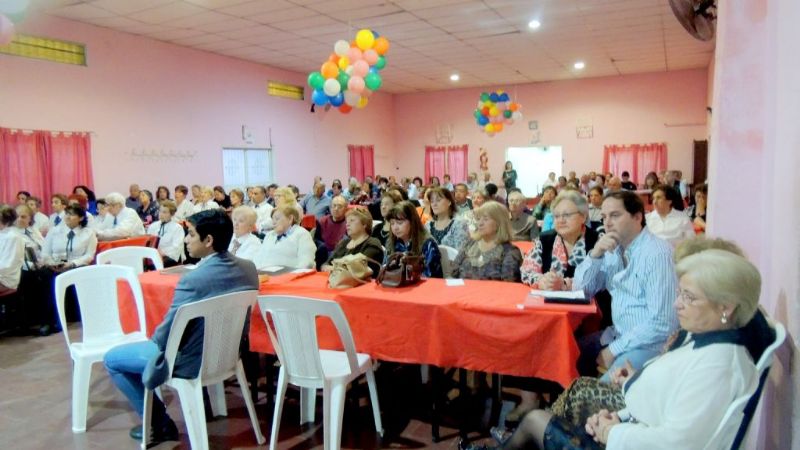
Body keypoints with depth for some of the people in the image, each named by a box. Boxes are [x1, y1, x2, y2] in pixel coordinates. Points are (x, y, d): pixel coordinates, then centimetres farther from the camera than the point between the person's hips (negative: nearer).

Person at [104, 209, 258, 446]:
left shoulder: (193, 279, -29)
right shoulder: (248, 268, -7)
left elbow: (165, 336, -19)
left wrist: (152, 340, 5)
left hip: (192, 360, -8)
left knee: (111, 358, 13)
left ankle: (160, 424, 16)